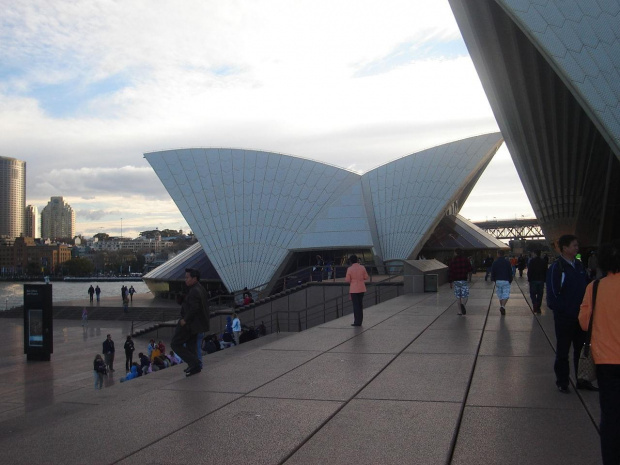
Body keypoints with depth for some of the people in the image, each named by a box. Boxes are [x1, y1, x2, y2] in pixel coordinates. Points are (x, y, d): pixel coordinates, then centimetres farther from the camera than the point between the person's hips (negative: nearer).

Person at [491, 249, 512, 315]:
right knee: (506, 295, -2)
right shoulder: (507, 263, 0)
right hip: (506, 281, -1)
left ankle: (501, 306, 14)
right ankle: (503, 306, -22)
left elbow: (492, 272, 3)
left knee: (500, 295, 12)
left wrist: (493, 280, 12)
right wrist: (510, 280, 12)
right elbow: (510, 273, 3)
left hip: (498, 281, 1)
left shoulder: (495, 263, 1)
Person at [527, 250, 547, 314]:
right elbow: (545, 272, 9)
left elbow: (529, 271, -9)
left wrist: (529, 279, -3)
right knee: (540, 294, 8)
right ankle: (538, 308, 9)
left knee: (533, 294, 3)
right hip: (541, 280, 4)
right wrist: (544, 280, 15)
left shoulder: (532, 261, -7)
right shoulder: (543, 262, 6)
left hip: (533, 280, -4)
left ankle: (535, 305, -17)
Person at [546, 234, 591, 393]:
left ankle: (582, 380, 27)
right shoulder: (556, 267, -12)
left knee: (581, 349, 14)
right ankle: (562, 382, 18)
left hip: (580, 317, 6)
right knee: (562, 352, 6)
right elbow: (553, 294, -14)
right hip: (564, 318, -6)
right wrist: (565, 310, -17)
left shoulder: (579, 266, 8)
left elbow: (585, 289, 13)